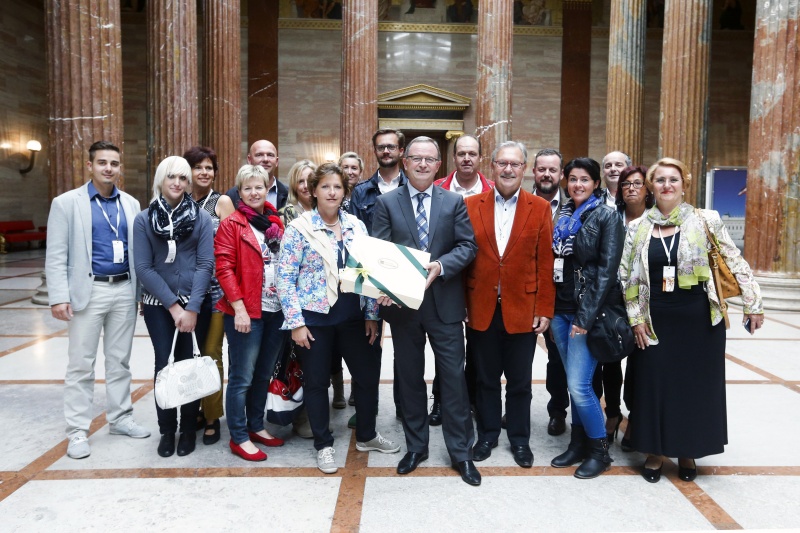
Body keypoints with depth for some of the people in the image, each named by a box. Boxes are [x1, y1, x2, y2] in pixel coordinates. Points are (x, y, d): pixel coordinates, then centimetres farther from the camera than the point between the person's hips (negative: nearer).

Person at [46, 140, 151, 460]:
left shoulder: (131, 204, 9)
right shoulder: (67, 203, -2)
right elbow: (56, 255, -6)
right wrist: (59, 296, -13)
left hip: (125, 291, 4)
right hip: (88, 291, -4)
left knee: (120, 360, 13)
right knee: (81, 364, 3)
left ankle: (120, 419, 25)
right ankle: (78, 431, 13)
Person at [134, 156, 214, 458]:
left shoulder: (201, 217, 0)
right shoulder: (144, 219, 1)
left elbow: (206, 264, -5)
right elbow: (143, 267, -4)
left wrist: (192, 308, -12)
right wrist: (173, 305, -10)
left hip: (196, 303, 0)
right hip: (159, 304, 0)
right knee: (164, 365, 0)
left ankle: (188, 429, 20)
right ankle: (167, 430, 18)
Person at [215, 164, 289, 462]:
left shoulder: (277, 223, 12)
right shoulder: (231, 225, -4)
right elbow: (224, 268, -11)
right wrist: (239, 306, -18)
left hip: (276, 311, 6)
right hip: (246, 312, -6)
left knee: (265, 373, 16)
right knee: (242, 377, 2)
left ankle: (256, 426, 31)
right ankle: (239, 438, 14)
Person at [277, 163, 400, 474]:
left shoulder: (356, 226, 5)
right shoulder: (299, 228, -7)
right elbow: (285, 278, -9)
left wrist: (372, 315, 4)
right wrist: (295, 322, -13)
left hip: (352, 316, 4)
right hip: (314, 318, -4)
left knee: (368, 374, 11)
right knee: (317, 381, 9)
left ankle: (366, 436, 33)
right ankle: (323, 445, 28)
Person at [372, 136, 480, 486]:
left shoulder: (454, 202, 4)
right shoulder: (386, 203, 3)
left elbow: (468, 245, -2)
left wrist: (441, 266, -21)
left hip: (444, 302, 0)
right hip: (402, 302, 1)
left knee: (453, 377, 4)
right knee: (409, 377, 13)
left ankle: (461, 452, 20)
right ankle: (415, 447, 31)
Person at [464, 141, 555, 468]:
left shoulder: (540, 208, 0)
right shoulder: (471, 206, 1)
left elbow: (545, 263, -2)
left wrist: (545, 310, -5)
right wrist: (460, 303, -2)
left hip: (522, 309, 0)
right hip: (481, 308, 1)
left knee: (519, 380, 12)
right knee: (486, 378, 14)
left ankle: (519, 438, 30)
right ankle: (487, 434, 32)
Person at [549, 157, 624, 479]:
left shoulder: (606, 216, -6)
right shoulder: (563, 217, 12)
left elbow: (607, 269, -13)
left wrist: (586, 316, -17)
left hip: (588, 312, -6)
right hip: (561, 310, 6)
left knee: (579, 385, -7)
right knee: (572, 382, 13)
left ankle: (599, 450, 14)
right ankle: (578, 444, 26)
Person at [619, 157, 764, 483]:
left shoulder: (706, 220, -2)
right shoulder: (639, 228, 2)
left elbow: (735, 262, 0)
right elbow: (627, 275, 5)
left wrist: (753, 303, -3)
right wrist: (636, 318, 1)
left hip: (700, 318, -1)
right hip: (657, 320, 1)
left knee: (697, 384, 8)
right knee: (655, 384, 5)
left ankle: (687, 452, 27)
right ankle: (655, 452, 23)